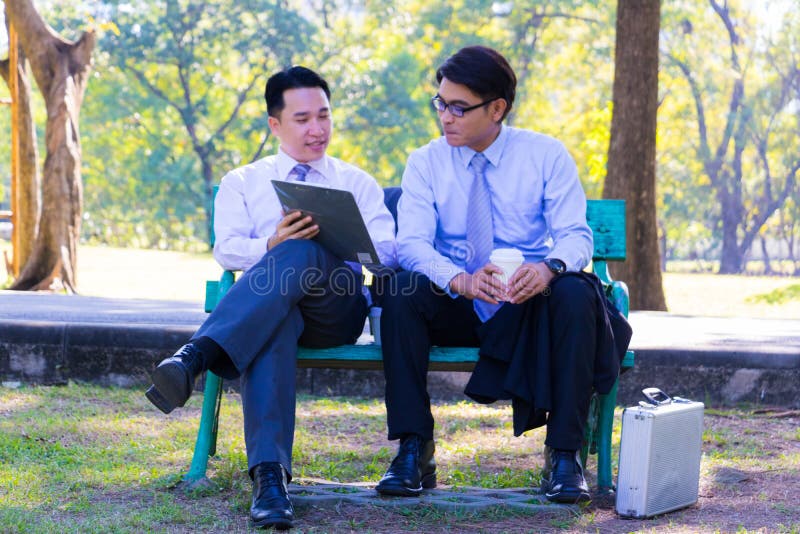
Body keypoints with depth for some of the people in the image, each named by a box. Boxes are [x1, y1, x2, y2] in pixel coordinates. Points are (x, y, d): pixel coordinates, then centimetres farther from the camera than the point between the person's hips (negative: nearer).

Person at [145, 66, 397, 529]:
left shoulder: (358, 183, 25)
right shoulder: (242, 183, 24)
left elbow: (387, 254, 9)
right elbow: (226, 249, 5)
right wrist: (272, 244, -19)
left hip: (339, 306, 0)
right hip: (266, 304, 0)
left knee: (304, 253, -35)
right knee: (273, 320, -40)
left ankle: (197, 355, -49)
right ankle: (269, 474, -54)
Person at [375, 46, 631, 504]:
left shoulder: (546, 155, -1)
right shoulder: (426, 163, 1)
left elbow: (576, 234, -9)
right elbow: (411, 242, -12)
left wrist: (549, 268, -35)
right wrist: (460, 280, -34)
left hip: (528, 308, -1)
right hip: (455, 310, 1)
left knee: (575, 294, -32)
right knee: (403, 291, -29)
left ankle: (565, 454, -24)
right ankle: (414, 449, -23)